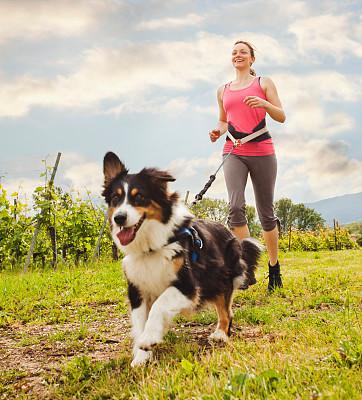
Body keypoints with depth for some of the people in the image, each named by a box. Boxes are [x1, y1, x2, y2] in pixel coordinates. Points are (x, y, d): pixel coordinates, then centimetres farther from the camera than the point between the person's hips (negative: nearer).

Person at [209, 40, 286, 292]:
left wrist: (264, 103, -16)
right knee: (236, 206, -20)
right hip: (234, 153, 2)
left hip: (262, 151, -2)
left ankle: (274, 268, 20)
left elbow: (281, 117, 3)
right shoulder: (223, 90, 18)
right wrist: (218, 131, 6)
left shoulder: (264, 83, 8)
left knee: (266, 212, 3)